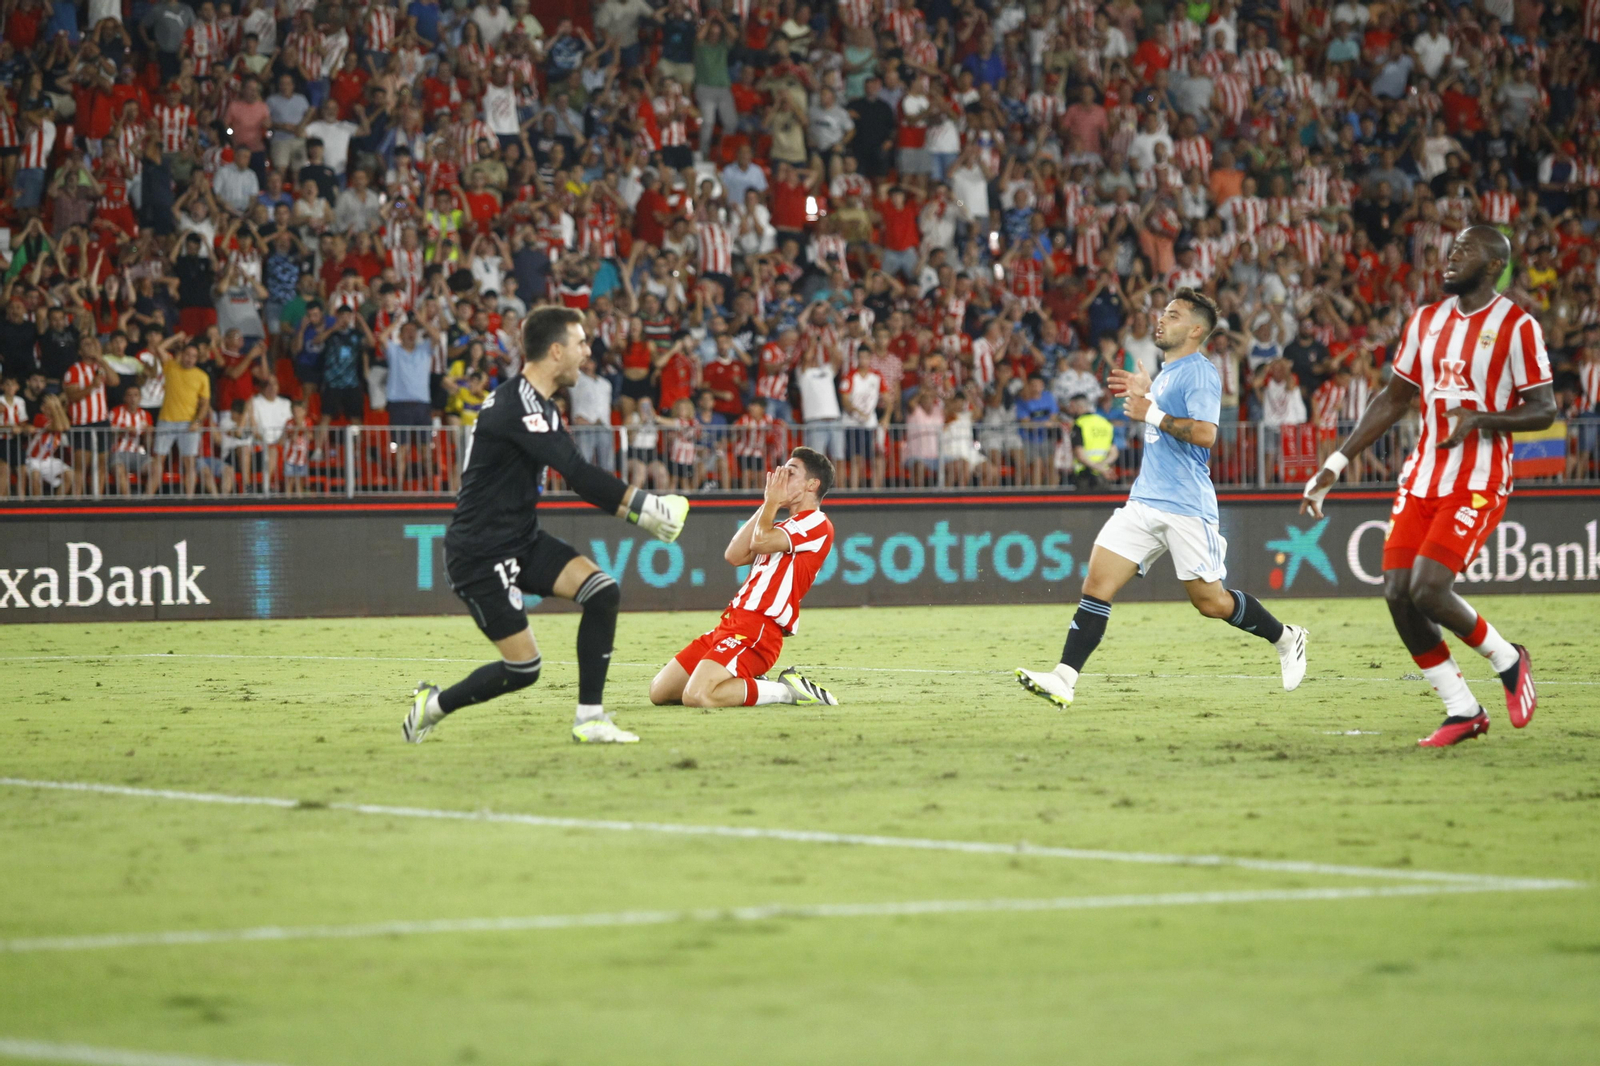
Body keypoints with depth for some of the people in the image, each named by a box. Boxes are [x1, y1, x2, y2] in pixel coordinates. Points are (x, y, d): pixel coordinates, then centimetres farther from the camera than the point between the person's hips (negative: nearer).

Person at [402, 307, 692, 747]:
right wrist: (643, 503, -21)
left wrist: (636, 510, -2)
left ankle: (589, 718, -3)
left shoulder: (543, 407, 11)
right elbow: (576, 471, -26)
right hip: (480, 553, -9)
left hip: (523, 542, 9)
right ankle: (433, 703, 15)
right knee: (523, 668, -9)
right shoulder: (515, 406, -22)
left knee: (603, 592, -9)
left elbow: (578, 478, 12)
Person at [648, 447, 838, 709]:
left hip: (756, 629, -10)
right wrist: (768, 505, 11)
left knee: (697, 696, -29)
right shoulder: (787, 527, 26)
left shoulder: (818, 524, -5)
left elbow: (761, 541, -17)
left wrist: (772, 502, 0)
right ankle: (747, 686, 12)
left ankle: (789, 691, -12)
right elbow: (735, 555, 14)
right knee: (659, 692, 5)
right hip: (731, 624, 10)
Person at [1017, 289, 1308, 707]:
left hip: (1187, 507, -8)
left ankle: (1286, 639, 25)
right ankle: (1065, 678, -15)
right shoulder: (1168, 372, 17)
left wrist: (1153, 413, -18)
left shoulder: (1200, 373, -11)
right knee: (1097, 583, -7)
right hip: (1145, 501, 8)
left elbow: (1205, 433, -23)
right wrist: (1146, 394, 22)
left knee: (1210, 601, 1)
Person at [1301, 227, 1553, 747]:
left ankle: (1508, 661, 8)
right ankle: (1463, 712, 9)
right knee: (1398, 594, -4)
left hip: (1478, 484, -7)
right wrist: (1335, 466, 13)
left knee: (1428, 590, -20)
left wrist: (1480, 418, -25)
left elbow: (1543, 411, -8)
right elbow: (1394, 400, 17)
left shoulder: (1517, 327, -8)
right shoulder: (1426, 321, 11)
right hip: (1423, 479, 7)